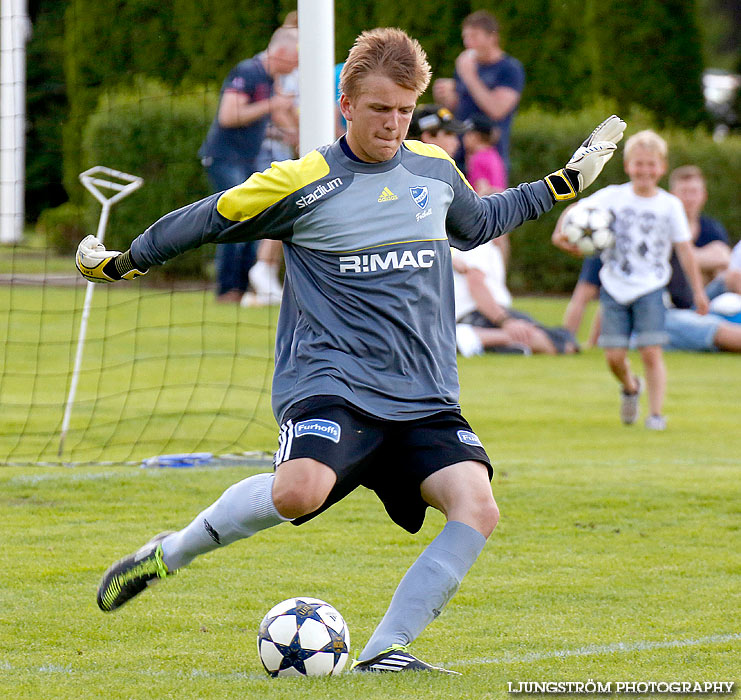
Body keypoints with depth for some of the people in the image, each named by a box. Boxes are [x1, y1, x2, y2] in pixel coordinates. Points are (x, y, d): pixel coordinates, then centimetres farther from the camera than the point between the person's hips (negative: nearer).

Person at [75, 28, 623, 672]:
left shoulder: (436, 170, 12)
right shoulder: (302, 183, -3)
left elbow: (476, 224, 34)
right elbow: (210, 220, 10)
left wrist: (561, 186, 33)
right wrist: (126, 259, 13)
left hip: (425, 397, 5)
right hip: (331, 380, -5)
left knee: (477, 508, -20)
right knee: (300, 491, -33)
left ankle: (383, 651, -11)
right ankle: (168, 555, -7)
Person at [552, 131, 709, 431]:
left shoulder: (670, 206, -1)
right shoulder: (613, 197, -1)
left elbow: (685, 251, 3)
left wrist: (698, 291, 2)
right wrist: (561, 234, -17)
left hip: (650, 287, -1)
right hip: (614, 287, 1)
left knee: (651, 352, -12)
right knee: (614, 356, 1)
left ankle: (657, 413, -3)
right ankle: (629, 387, 33)